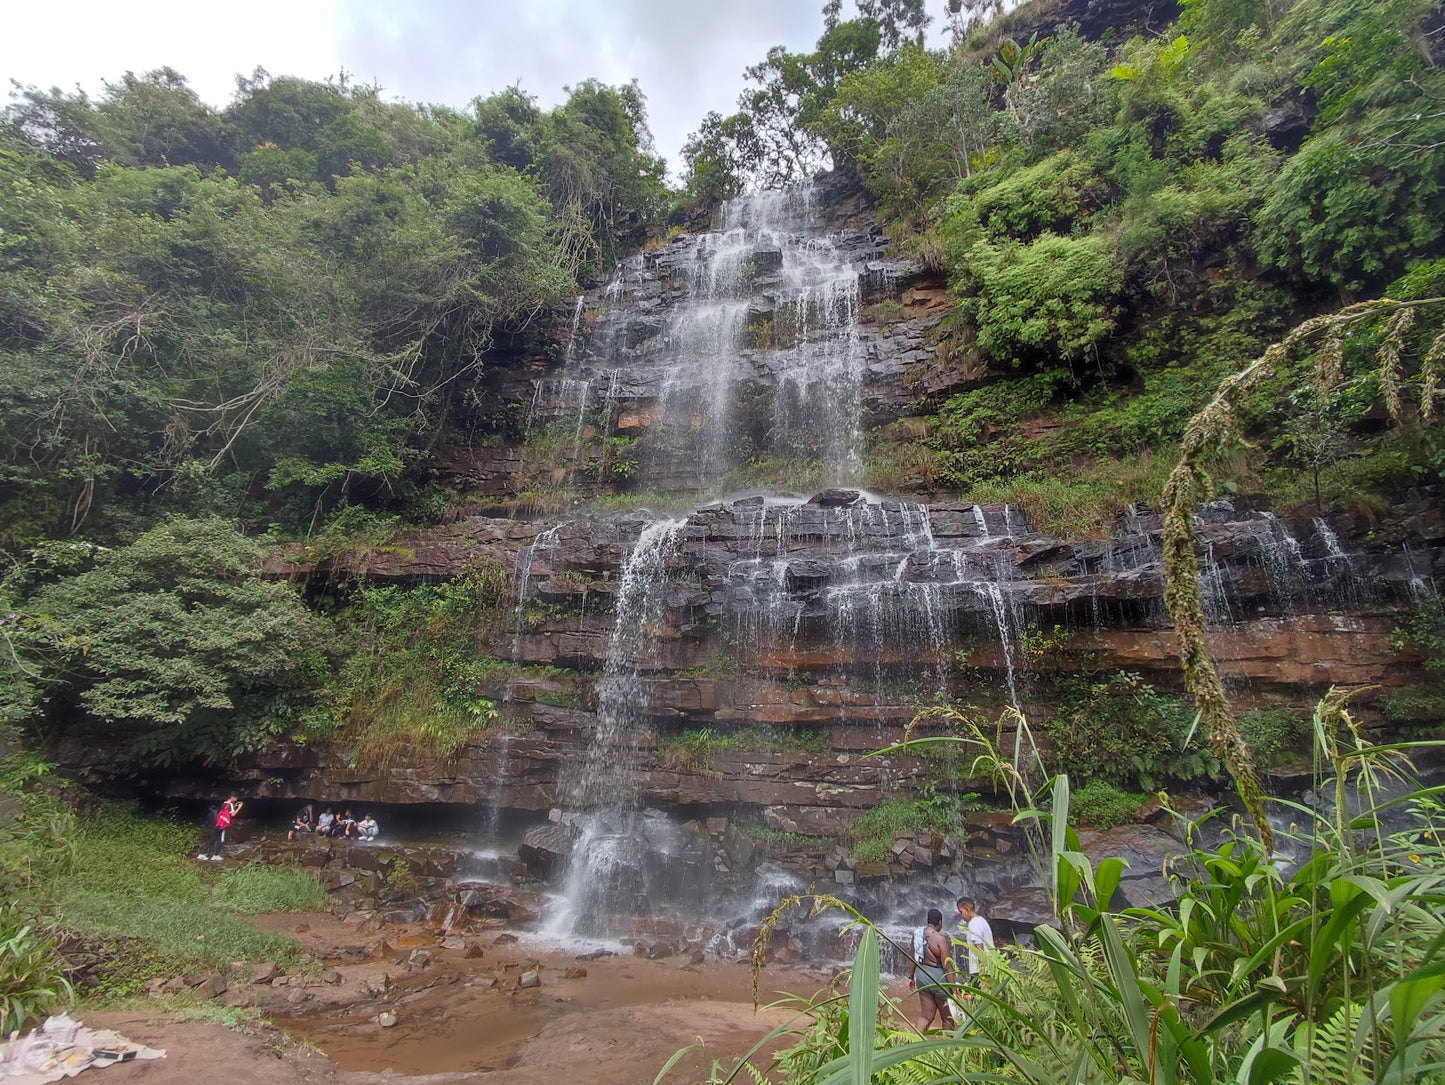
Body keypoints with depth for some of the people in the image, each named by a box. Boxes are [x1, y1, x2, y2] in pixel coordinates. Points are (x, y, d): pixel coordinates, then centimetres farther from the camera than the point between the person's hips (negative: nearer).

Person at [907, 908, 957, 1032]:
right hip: (938, 978, -6)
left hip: (921, 975, 6)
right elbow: (947, 966, -19)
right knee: (948, 1017, 13)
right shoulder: (940, 938, -19)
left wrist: (911, 976, 20)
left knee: (926, 1015, 13)